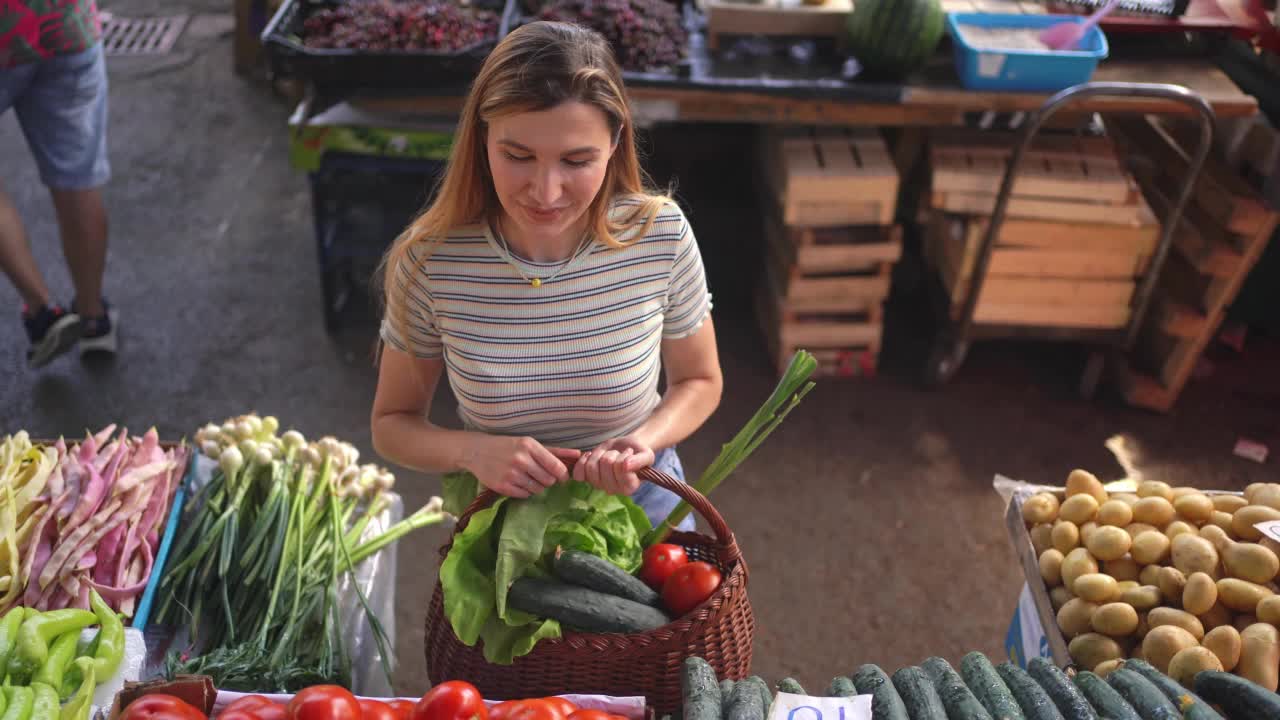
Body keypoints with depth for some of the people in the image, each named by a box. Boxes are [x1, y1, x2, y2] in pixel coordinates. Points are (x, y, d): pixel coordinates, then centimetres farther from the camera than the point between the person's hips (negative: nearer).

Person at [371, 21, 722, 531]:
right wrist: (472, 451, -30)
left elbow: (699, 382, -6)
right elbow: (392, 425, -10)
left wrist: (644, 442, -25)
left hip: (639, 499, 1)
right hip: (498, 512, 0)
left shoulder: (660, 235, -22)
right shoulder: (429, 259, -23)